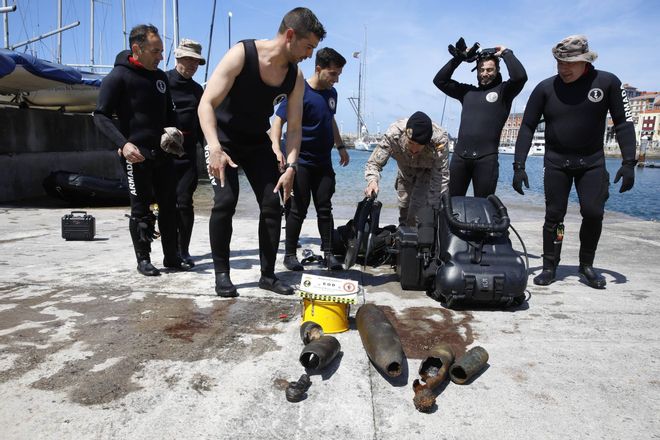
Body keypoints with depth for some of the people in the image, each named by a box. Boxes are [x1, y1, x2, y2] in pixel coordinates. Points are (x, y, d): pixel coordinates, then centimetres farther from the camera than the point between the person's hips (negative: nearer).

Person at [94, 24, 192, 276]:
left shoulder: (160, 76, 13)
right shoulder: (118, 76, -7)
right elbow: (101, 116, -10)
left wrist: (173, 128, 3)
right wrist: (123, 143, -23)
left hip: (162, 152, 6)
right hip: (136, 153, -6)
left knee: (169, 205, 8)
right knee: (141, 208, 0)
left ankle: (171, 256, 18)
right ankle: (143, 259, 12)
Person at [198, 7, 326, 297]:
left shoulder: (296, 77, -8)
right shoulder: (241, 54, -22)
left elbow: (294, 127, -4)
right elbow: (206, 104, -25)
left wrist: (290, 167, -19)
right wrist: (215, 149, -39)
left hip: (258, 143, 5)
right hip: (223, 139, -4)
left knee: (272, 205, -4)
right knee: (225, 201, -18)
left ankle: (268, 275, 8)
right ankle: (222, 273, -1)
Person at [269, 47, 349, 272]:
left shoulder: (331, 93, 10)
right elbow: (278, 120, -15)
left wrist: (341, 146, 24)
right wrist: (276, 148, -30)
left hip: (323, 162, 6)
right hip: (300, 161, -5)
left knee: (325, 208, 5)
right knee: (298, 209, -2)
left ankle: (328, 253, 12)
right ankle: (290, 254, 11)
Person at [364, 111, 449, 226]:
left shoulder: (439, 139, -40)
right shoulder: (393, 134, -38)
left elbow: (441, 178, -33)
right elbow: (373, 163, -29)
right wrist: (372, 181, -51)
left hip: (429, 171, -2)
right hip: (405, 171, 2)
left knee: (417, 213, -16)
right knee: (403, 208, 12)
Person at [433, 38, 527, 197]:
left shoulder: (503, 91, 7)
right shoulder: (467, 91, 17)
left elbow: (520, 76, -12)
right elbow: (439, 81, 17)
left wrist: (506, 53, 1)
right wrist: (458, 58, 10)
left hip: (487, 158, -3)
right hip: (460, 156, 3)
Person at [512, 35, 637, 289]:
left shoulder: (607, 82, -6)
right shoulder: (546, 88, -6)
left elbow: (623, 123, -2)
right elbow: (527, 127, -5)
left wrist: (628, 162, -9)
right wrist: (519, 166, -12)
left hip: (592, 161, 0)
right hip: (556, 162, 0)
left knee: (593, 213, -6)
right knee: (554, 215, -1)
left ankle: (586, 265, 14)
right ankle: (549, 266, 11)